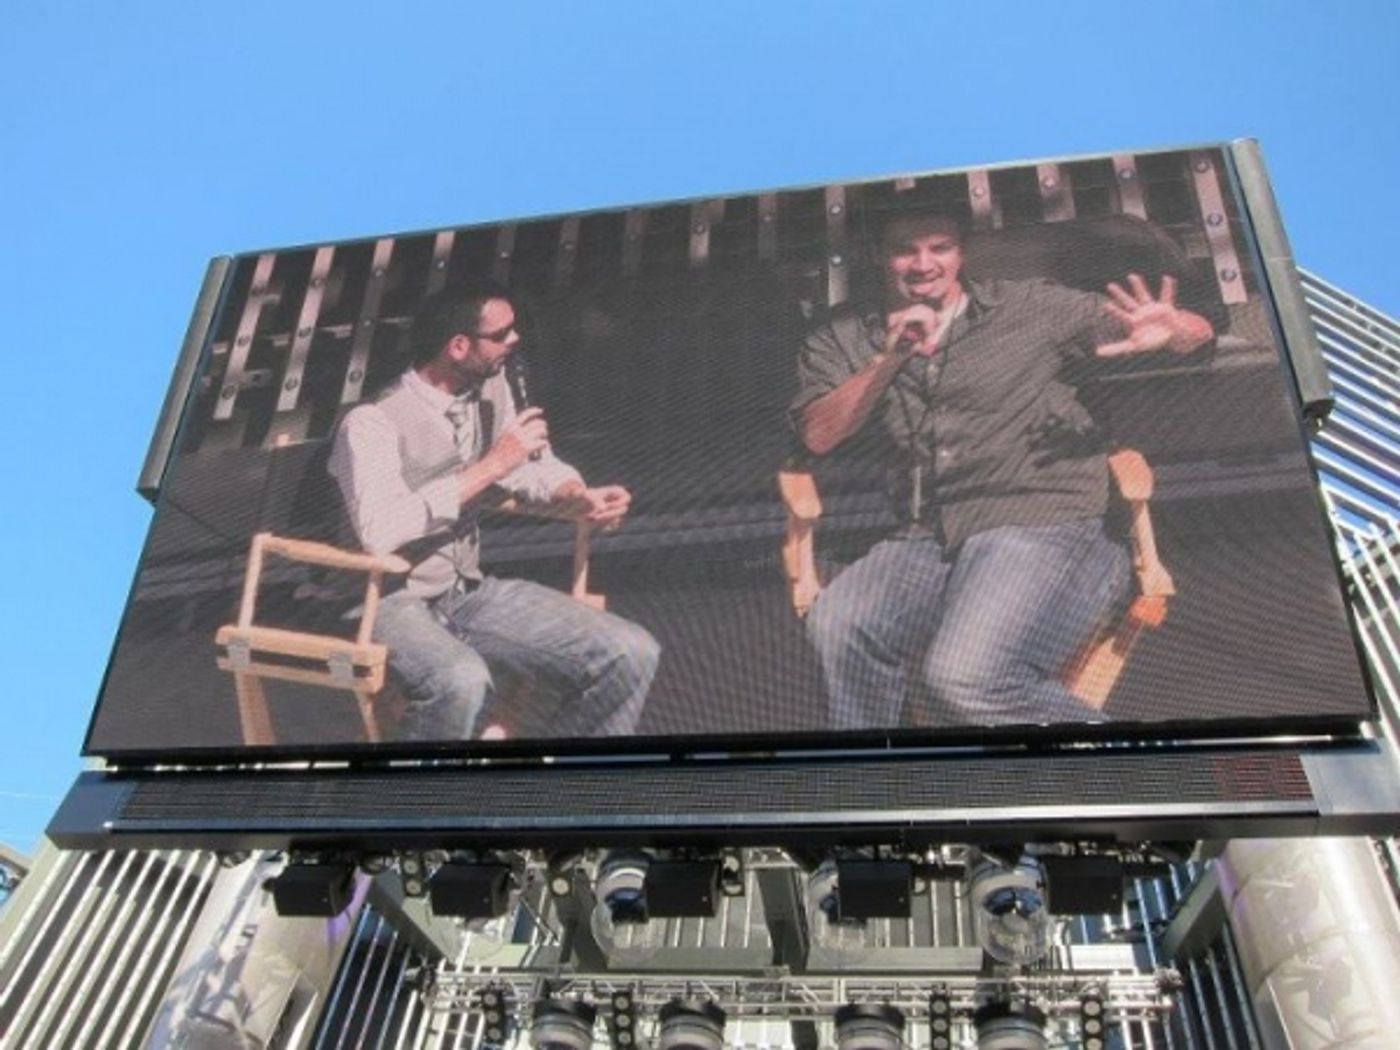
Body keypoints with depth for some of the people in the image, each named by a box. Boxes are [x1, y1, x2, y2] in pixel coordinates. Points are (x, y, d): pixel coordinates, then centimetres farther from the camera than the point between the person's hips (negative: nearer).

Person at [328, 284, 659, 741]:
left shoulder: (490, 388, 3)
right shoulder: (372, 423, -17)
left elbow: (530, 465, 18)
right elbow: (379, 531, -31)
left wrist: (577, 496, -5)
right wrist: (489, 467, -26)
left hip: (471, 593, 7)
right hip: (388, 605, -6)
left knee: (630, 654, -9)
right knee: (462, 681, -40)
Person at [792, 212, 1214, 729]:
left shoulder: (1029, 308, 10)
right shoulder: (843, 341, 17)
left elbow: (1197, 332, 10)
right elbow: (818, 436, 0)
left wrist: (1170, 330, -14)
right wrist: (891, 358, -9)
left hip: (1043, 526, -2)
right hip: (928, 540, 3)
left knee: (966, 677, -29)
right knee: (837, 625, -30)